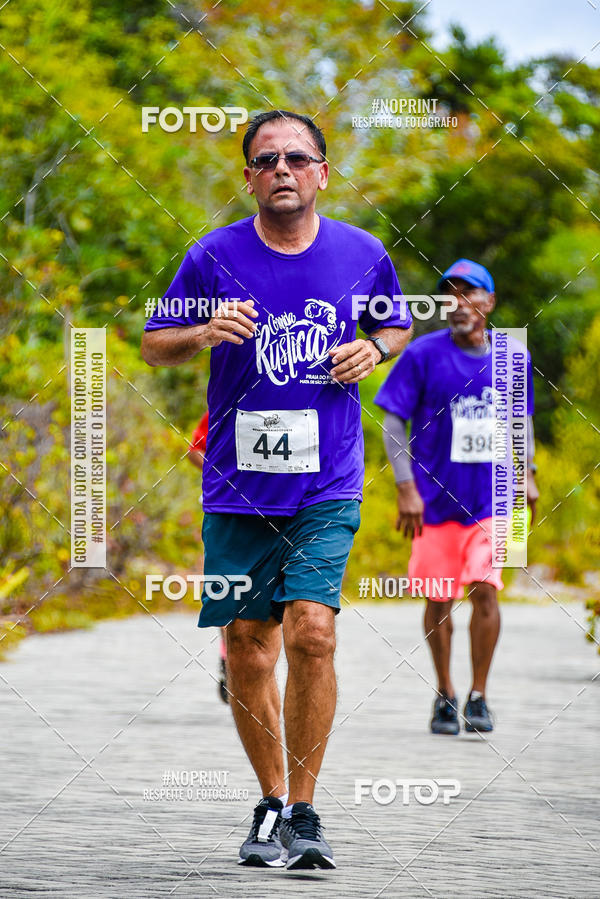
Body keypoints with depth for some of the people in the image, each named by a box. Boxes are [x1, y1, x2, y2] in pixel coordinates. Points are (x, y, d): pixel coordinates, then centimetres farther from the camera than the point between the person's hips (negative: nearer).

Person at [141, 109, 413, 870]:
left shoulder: (362, 254, 2)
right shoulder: (215, 256, -1)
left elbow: (397, 325, 21)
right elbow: (153, 345, 7)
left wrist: (373, 348, -2)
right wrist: (204, 333, -14)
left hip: (327, 486, -1)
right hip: (237, 485, 1)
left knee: (311, 631, -16)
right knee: (246, 648, 3)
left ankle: (303, 814, -7)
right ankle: (270, 805, 21)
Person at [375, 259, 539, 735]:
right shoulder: (424, 353, -7)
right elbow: (392, 420, -5)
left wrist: (527, 473, 10)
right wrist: (406, 487, -11)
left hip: (490, 497, 1)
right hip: (435, 497, -1)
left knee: (485, 589, -12)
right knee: (440, 598, 5)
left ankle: (478, 697, 1)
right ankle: (445, 695, 23)